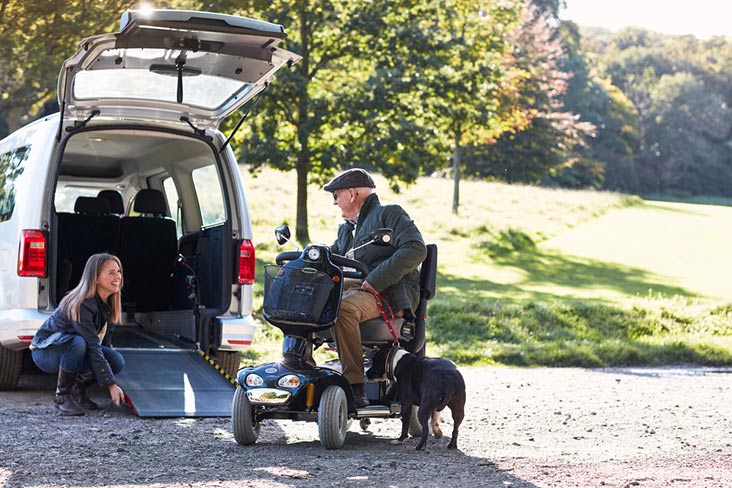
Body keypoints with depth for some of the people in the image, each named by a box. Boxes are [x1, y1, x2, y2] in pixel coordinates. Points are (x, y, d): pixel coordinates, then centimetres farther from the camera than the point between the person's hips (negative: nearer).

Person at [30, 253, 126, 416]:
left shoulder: (108, 303, -5)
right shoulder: (81, 306, -30)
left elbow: (105, 341, 7)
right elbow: (93, 349, -32)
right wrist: (111, 385, -33)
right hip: (45, 352, -7)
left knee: (117, 361, -17)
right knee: (78, 343, -39)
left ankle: (77, 389, 3)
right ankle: (62, 396, -21)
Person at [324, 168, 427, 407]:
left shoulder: (389, 214, 2)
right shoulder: (347, 228, 30)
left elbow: (416, 249, -12)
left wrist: (377, 279, -21)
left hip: (389, 294, -9)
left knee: (342, 308, -37)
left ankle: (355, 385, -36)